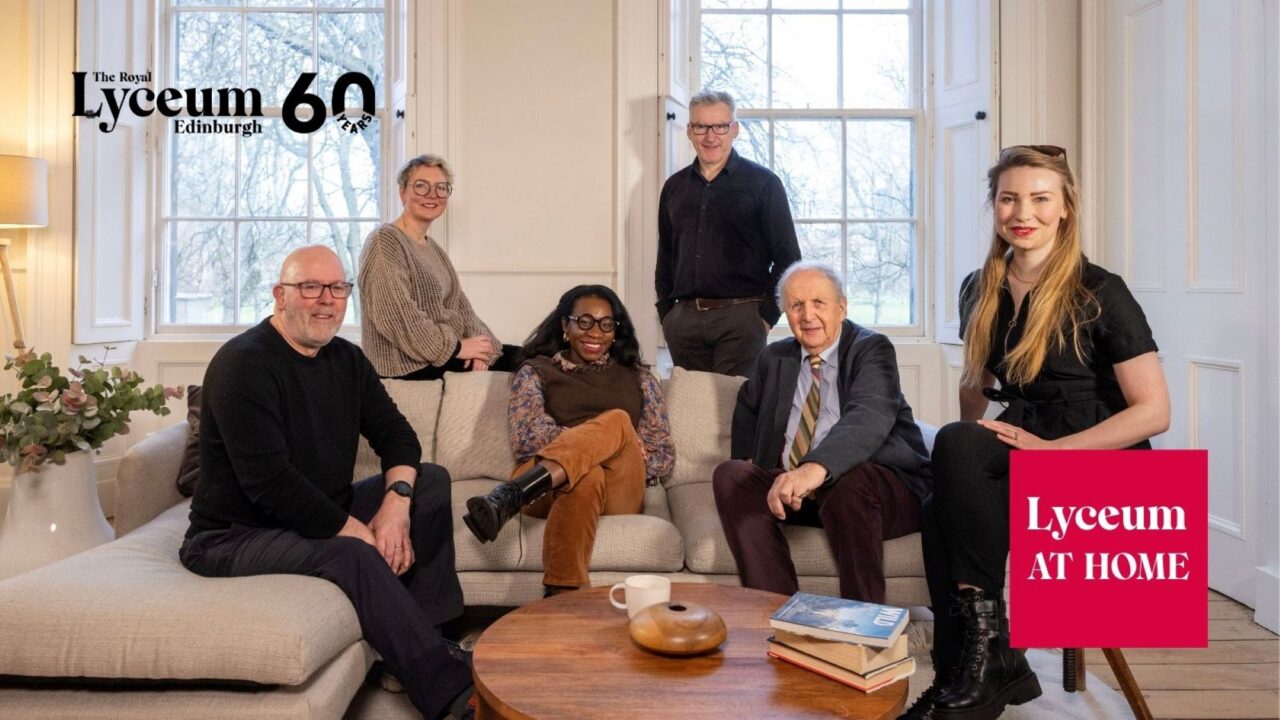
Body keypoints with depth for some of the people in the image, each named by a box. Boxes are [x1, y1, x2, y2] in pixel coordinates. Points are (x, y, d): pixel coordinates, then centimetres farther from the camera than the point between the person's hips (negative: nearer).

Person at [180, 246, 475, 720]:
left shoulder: (346, 359, 6)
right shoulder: (244, 364, -18)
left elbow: (396, 434, 3)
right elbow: (269, 482, -27)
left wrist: (396, 503, -17)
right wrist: (359, 533, -23)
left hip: (323, 516, 9)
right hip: (236, 536, -8)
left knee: (432, 481, -1)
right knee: (350, 555, -34)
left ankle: (427, 642, -5)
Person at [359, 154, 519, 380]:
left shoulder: (434, 248, 18)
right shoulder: (385, 242, -10)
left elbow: (459, 305, 10)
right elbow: (397, 317, -21)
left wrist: (477, 341, -9)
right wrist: (455, 348, -18)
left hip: (447, 352, 9)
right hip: (410, 365, -9)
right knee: (515, 362, -17)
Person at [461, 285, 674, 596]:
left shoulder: (637, 377, 24)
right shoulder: (536, 372, 17)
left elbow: (664, 453, 17)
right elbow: (527, 437, -2)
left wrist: (622, 459, -7)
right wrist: (615, 443, -12)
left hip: (618, 491, 2)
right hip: (547, 488, -1)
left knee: (617, 420, -34)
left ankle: (507, 497, -50)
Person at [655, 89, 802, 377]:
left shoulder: (763, 183, 1)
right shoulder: (674, 187, 14)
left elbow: (787, 258, 0)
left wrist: (767, 315, -7)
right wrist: (666, 314, 11)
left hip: (741, 317, -4)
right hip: (684, 319, 4)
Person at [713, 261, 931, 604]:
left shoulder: (872, 349, -7)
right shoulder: (775, 357, 13)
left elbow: (869, 417, -27)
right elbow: (748, 405, 34)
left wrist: (816, 467, -47)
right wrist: (747, 459, 13)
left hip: (880, 485, -5)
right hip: (790, 486, 6)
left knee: (848, 482, -38)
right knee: (729, 475, -18)